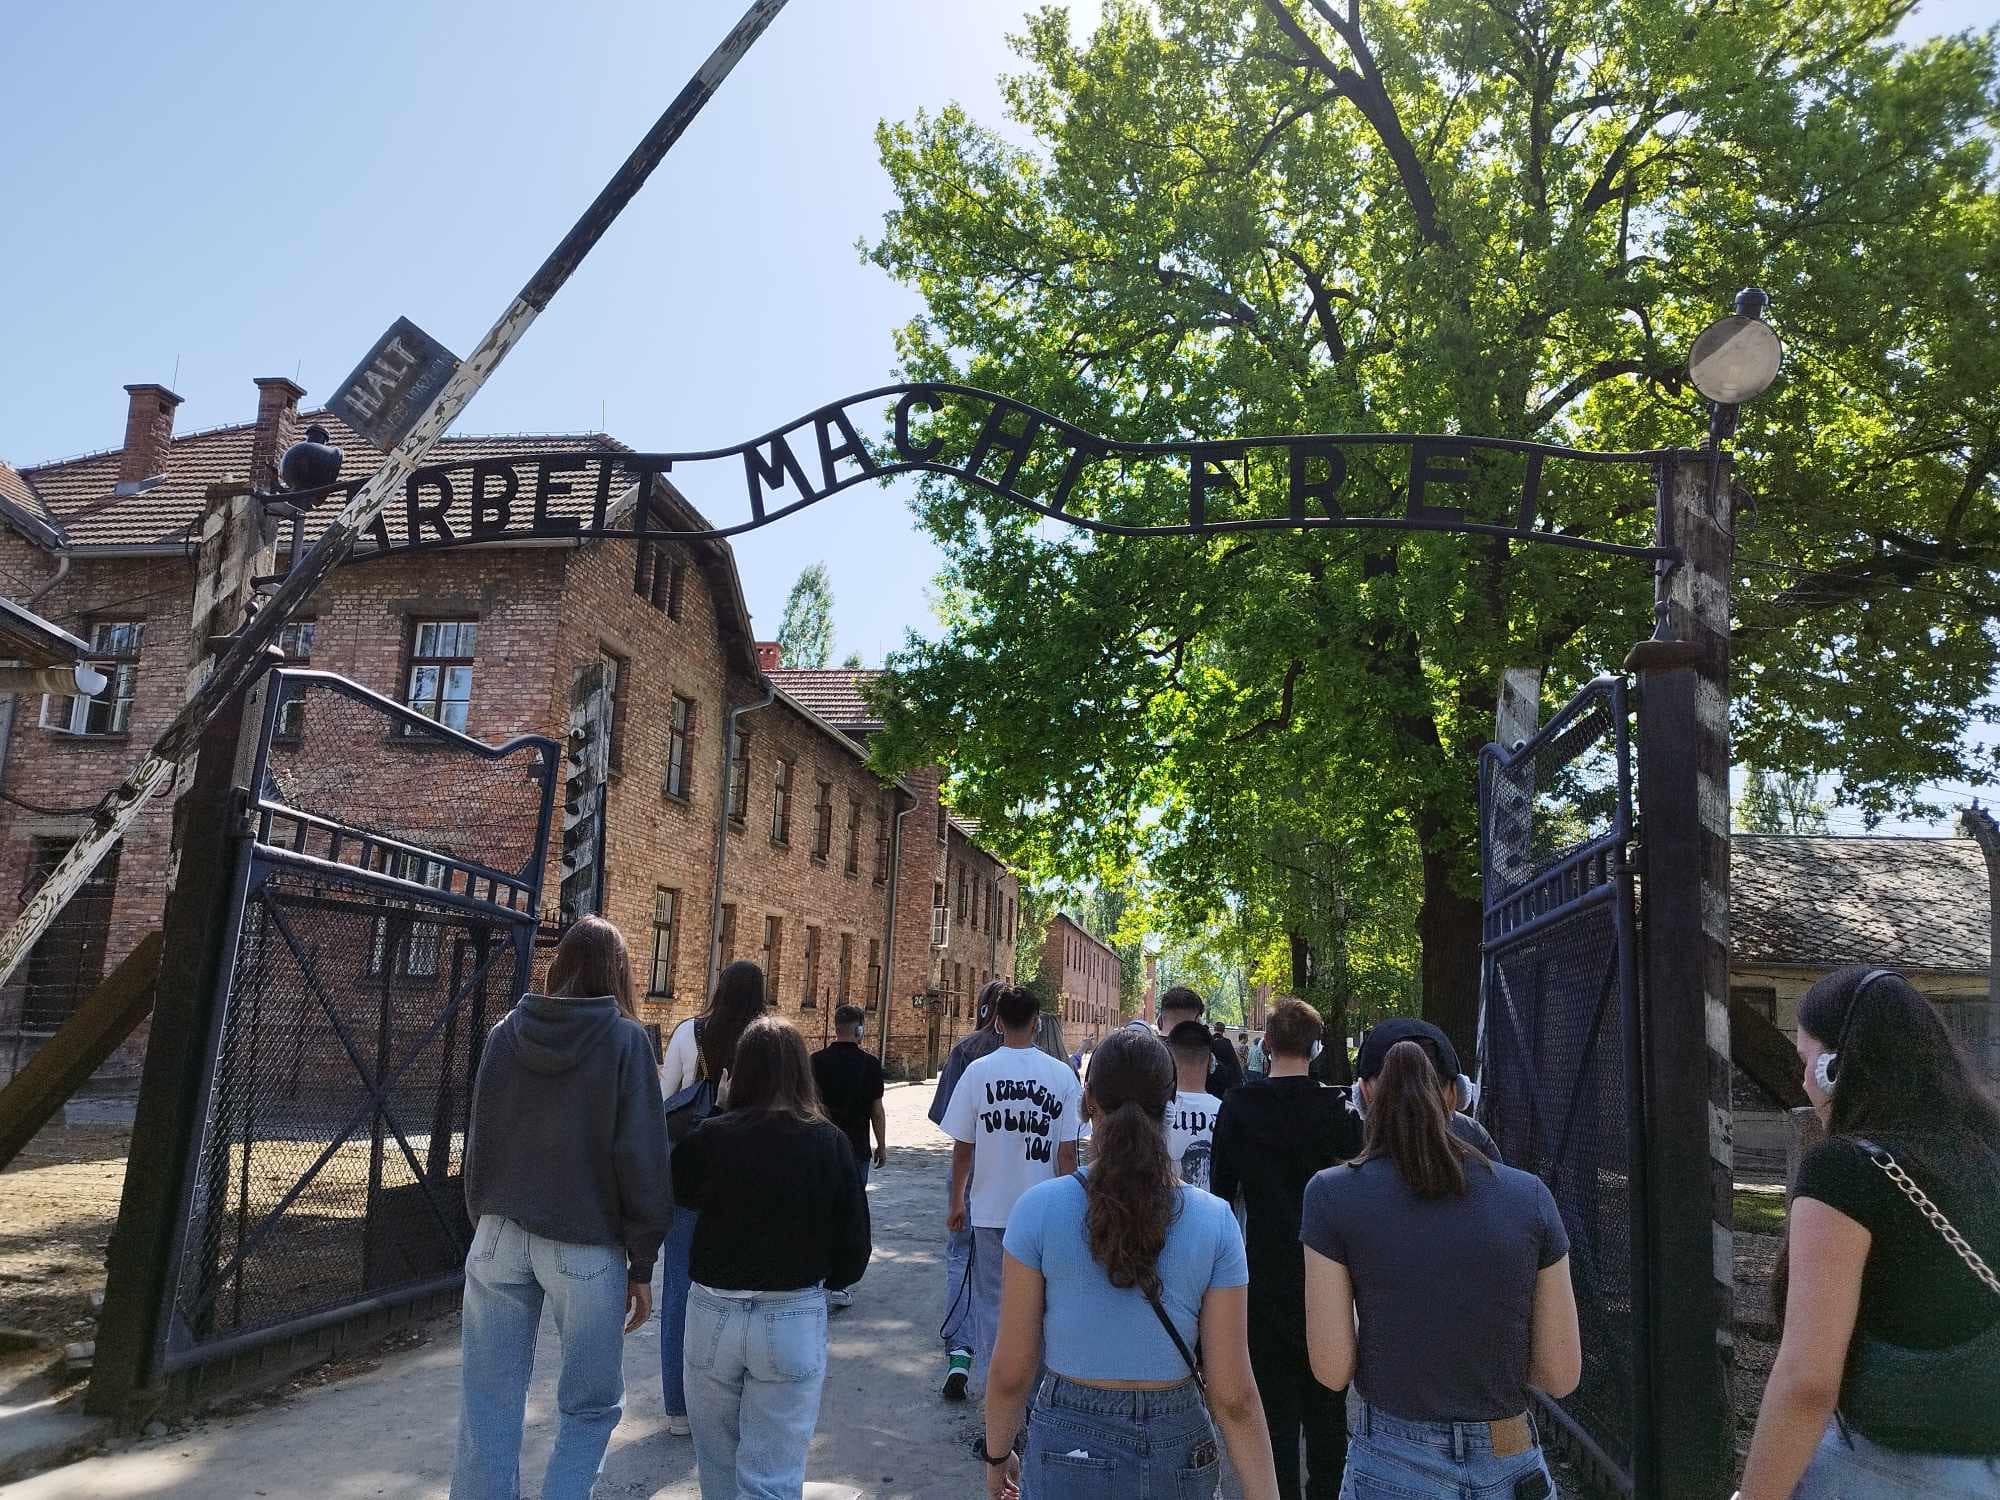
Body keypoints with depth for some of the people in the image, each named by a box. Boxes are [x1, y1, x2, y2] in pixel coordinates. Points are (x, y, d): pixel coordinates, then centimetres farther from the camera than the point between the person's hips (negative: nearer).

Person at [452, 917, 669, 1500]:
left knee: (487, 1407, 12)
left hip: (500, 1235, 4)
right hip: (585, 1246, -4)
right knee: (591, 1406, 12)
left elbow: (478, 1141, 11)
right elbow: (641, 1159, -10)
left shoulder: (507, 1031, 4)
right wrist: (641, 1264, -2)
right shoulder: (625, 1039, -9)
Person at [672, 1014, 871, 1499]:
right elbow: (854, 1246, -5)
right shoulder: (829, 1142, -10)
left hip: (714, 1313, 1)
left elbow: (682, 1193, 10)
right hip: (795, 1320, -1)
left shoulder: (712, 1136, -12)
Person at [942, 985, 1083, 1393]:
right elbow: (1067, 1152, -5)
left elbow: (962, 1148, 0)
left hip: (990, 1209, 0)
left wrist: (957, 1201, 12)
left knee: (990, 1302, 13)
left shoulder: (978, 1071, -5)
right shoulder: (1061, 1074, -6)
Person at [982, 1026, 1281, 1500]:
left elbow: (1010, 1369, -8)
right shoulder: (1215, 1221, -12)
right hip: (1178, 1451, 2)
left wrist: (997, 1454, 9)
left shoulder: (1040, 1209, -15)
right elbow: (1234, 1394, -11)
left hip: (1068, 1447, -1)